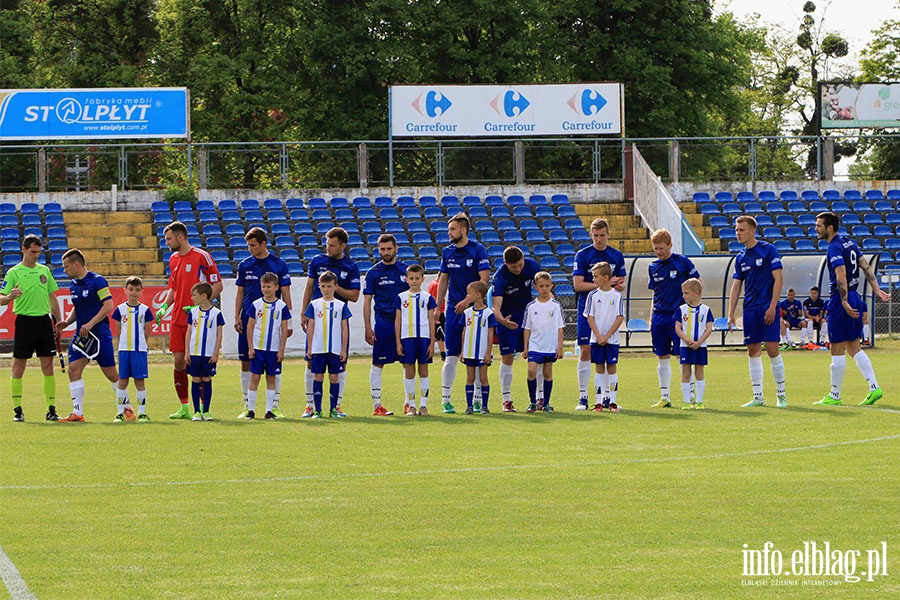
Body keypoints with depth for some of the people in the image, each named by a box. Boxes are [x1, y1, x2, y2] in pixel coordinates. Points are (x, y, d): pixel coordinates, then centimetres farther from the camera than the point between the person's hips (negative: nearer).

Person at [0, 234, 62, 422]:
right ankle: (17, 410, 3)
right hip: (25, 320, -4)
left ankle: (51, 409, 7)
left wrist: (58, 322, 14)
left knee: (48, 366, 4)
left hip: (44, 320, 4)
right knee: (18, 367, -2)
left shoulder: (44, 270, 12)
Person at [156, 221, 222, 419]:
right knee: (178, 362, 3)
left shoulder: (201, 256, -7)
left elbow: (217, 285, -7)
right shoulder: (173, 259, 14)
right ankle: (184, 407, 10)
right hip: (178, 319, 6)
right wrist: (164, 307, 7)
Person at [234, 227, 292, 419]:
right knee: (246, 363, 2)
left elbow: (285, 294, 2)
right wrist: (237, 317, 2)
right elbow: (240, 293, 12)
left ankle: (274, 405, 3)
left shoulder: (279, 265, 0)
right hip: (248, 320, 3)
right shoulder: (245, 265, 8)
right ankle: (247, 406, 10)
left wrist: (288, 321, -2)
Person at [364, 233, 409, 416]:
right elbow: (367, 301, 2)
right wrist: (368, 328, -5)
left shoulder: (405, 270, 9)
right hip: (383, 322, -3)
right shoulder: (374, 272, 2)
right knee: (378, 364, -1)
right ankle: (377, 405, 4)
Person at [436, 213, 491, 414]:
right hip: (453, 309, 3)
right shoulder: (447, 252, 10)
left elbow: (484, 279, -10)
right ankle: (445, 399, 4)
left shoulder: (477, 250, -5)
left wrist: (468, 300, -17)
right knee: (451, 357, 0)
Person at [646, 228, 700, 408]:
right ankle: (664, 397, 11)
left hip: (678, 316, -5)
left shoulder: (682, 262, -4)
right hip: (659, 317, 5)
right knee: (663, 358, 7)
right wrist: (651, 319, 13)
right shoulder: (653, 267, 11)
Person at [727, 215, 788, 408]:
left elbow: (778, 279, -8)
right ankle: (758, 397, 7)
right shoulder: (741, 258, 12)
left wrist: (772, 307, -15)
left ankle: (781, 394, 2)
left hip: (767, 308, -6)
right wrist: (731, 314, 6)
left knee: (772, 349, -8)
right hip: (750, 309, 6)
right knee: (753, 352, 4)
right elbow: (736, 286, 15)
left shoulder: (768, 250, -5)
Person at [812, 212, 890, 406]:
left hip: (840, 300, -9)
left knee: (837, 350, -2)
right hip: (855, 298, 9)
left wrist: (845, 303, -29)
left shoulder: (835, 247, -15)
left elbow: (841, 276, -25)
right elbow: (866, 266, 15)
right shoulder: (849, 242, 13)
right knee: (854, 348, 13)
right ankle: (874, 388, 6)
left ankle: (835, 396, 4)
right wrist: (876, 290, 14)